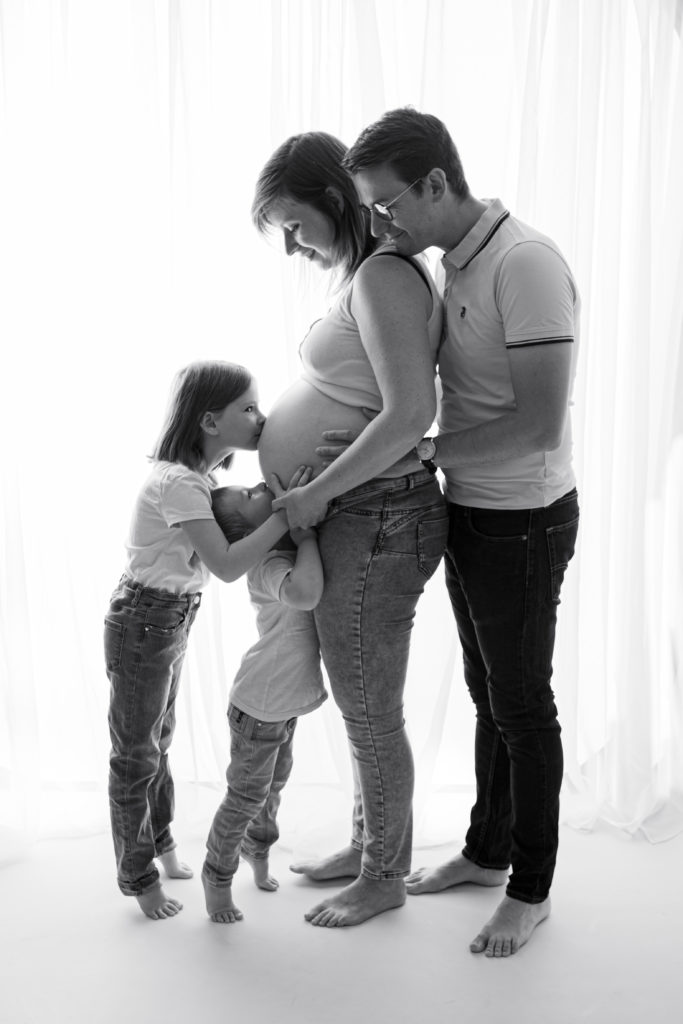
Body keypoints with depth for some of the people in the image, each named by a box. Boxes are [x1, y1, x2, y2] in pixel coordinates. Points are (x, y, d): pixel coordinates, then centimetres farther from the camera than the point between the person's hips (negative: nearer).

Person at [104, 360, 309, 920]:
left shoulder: (200, 476, 5)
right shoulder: (177, 482, -26)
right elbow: (228, 565, -31)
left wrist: (271, 498, -11)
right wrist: (286, 513, -30)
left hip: (173, 621, 9)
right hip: (144, 623, -9)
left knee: (160, 740, 22)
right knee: (137, 754, 5)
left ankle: (160, 842, 39)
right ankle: (139, 874, 19)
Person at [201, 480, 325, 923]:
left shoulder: (294, 549, -1)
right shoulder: (269, 565, -29)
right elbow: (304, 593, -49)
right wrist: (306, 537, -35)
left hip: (285, 701, 9)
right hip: (260, 706, -9)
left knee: (273, 786, 26)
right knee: (247, 795, 5)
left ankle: (258, 853, 48)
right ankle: (217, 878, 25)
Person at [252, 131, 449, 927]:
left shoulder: (382, 276, -19)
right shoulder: (365, 275, 12)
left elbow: (409, 412, -27)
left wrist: (317, 493, -21)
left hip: (375, 523, -10)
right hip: (358, 518, 10)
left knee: (371, 713, 6)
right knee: (364, 703, 22)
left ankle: (384, 877, 26)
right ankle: (369, 845, 40)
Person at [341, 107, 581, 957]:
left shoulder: (525, 263, -22)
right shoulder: (457, 266, 5)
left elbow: (539, 423, -26)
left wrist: (426, 454, -16)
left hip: (521, 524, -8)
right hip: (470, 513, 8)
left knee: (522, 707, 6)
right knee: (488, 694, 20)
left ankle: (531, 889, 25)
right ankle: (486, 850, 38)